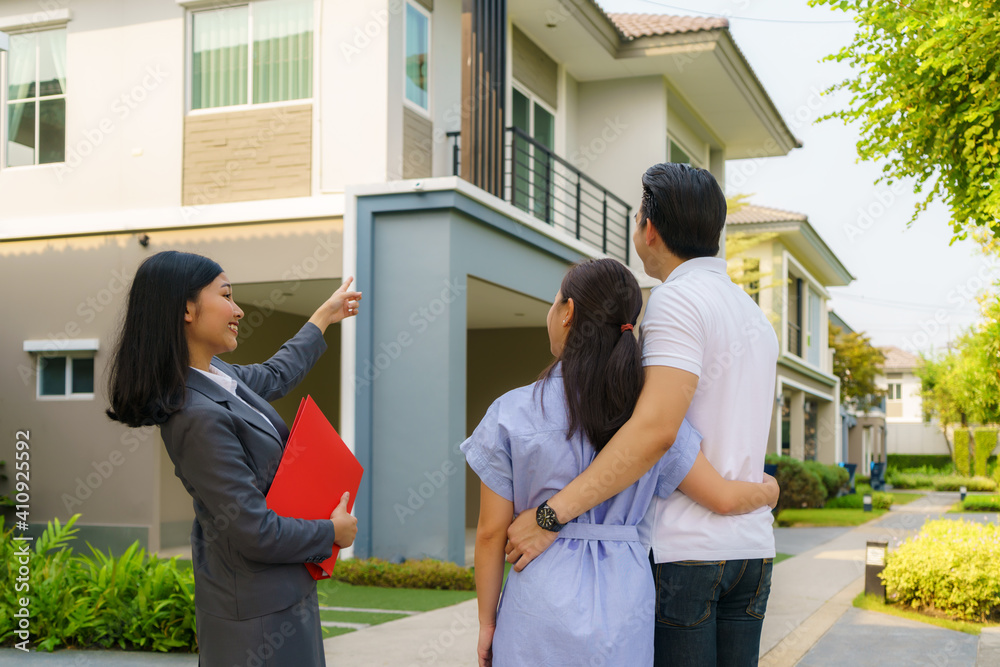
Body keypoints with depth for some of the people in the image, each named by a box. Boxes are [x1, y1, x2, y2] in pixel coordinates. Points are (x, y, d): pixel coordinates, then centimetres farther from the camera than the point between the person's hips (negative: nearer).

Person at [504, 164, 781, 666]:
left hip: (682, 548, -8)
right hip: (751, 547, 8)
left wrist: (552, 513, -26)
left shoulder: (678, 297, -11)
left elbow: (656, 429, -24)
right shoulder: (756, 315, 18)